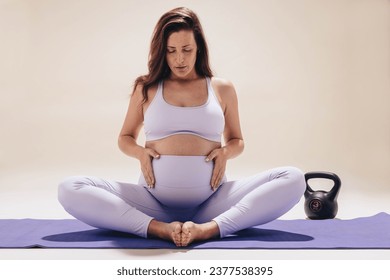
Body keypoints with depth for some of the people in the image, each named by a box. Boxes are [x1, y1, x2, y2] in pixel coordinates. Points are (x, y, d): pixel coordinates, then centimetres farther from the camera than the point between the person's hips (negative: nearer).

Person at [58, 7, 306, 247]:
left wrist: (226, 152, -4)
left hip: (211, 200, 1)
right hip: (154, 201, 0)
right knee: (70, 189, -22)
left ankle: (208, 228, -35)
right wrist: (141, 152, -3)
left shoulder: (222, 89, 10)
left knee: (293, 178, -22)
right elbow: (125, 138, 21)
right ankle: (159, 228, -34)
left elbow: (237, 141, 21)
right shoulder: (146, 89, 10)